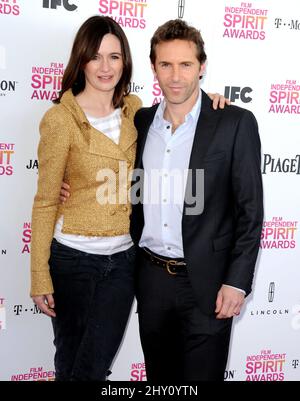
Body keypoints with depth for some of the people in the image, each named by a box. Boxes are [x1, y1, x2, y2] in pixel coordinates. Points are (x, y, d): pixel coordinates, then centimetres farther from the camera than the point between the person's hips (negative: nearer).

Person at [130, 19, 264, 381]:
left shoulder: (235, 123, -8)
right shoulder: (142, 120, 5)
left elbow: (250, 210, -8)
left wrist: (237, 281, -12)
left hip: (206, 282, -4)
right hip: (151, 277, 4)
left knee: (201, 375, 8)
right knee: (159, 377, 19)